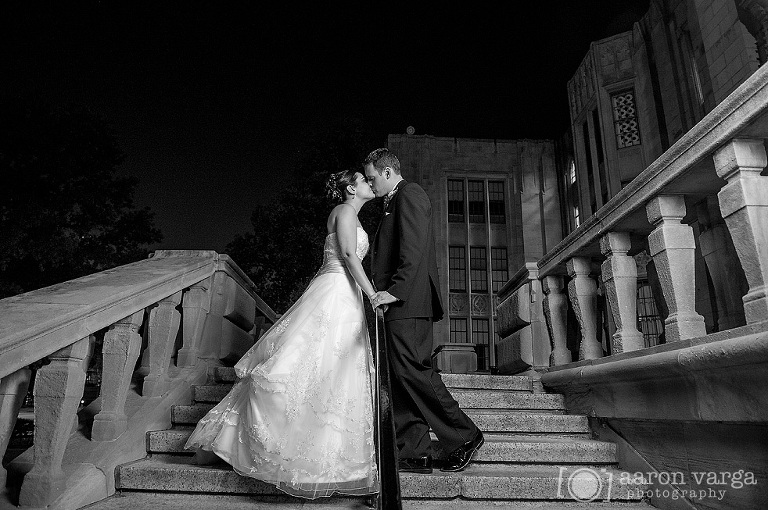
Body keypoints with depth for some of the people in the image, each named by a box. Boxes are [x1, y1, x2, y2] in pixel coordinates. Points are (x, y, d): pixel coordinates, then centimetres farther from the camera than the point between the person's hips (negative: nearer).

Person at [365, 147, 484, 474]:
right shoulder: (395, 202, 28)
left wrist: (395, 290, -23)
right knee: (401, 376, 5)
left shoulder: (409, 194, -2)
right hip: (399, 303, 10)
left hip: (407, 301, -10)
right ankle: (414, 454, 7)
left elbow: (413, 249, -16)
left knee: (412, 370, -12)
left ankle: (465, 436, 1)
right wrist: (385, 292, 18)